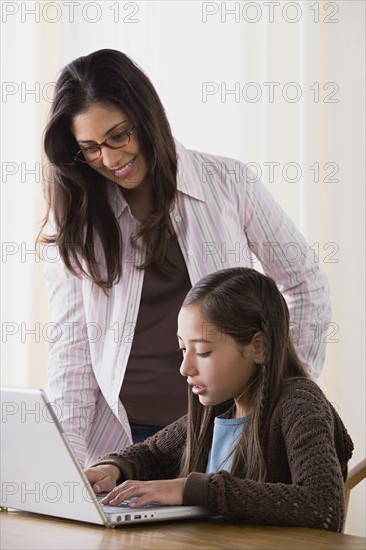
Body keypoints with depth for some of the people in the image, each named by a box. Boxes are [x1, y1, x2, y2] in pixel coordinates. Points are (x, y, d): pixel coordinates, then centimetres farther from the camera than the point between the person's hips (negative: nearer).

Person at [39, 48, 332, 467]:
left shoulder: (228, 184, -2)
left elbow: (306, 284, 7)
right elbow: (69, 343, -2)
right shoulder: (73, 221, 1)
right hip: (121, 434, 0)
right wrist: (68, 457, -12)